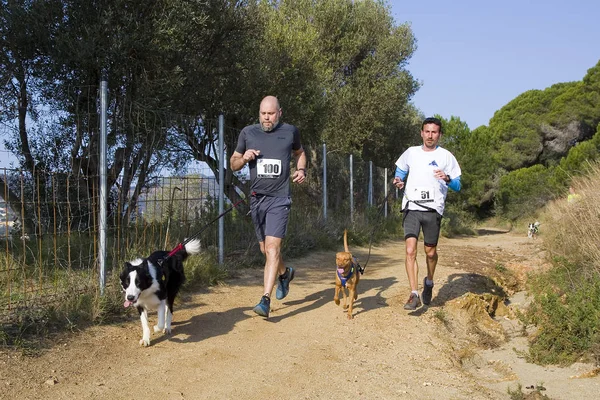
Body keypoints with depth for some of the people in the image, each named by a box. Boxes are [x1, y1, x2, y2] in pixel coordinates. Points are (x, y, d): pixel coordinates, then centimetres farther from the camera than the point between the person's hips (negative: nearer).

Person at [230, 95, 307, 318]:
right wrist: (244, 158, -11)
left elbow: (299, 153, 23)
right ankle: (285, 274, 44)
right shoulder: (248, 133, 4)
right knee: (265, 249, 13)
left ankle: (265, 300, -18)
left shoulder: (290, 132, 3)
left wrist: (301, 169, 3)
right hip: (257, 199, 3)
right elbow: (233, 164, 11)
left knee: (272, 247, -15)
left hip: (279, 199, -3)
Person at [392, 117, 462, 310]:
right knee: (410, 251, -13)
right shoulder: (411, 153, 10)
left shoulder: (446, 156, 3)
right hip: (412, 207, 1)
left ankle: (429, 282, 38)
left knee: (430, 252, 10)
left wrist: (447, 179, -19)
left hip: (433, 209, -1)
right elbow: (400, 170, 25)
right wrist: (398, 180, 2)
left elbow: (457, 186, 3)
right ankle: (414, 295, -12)